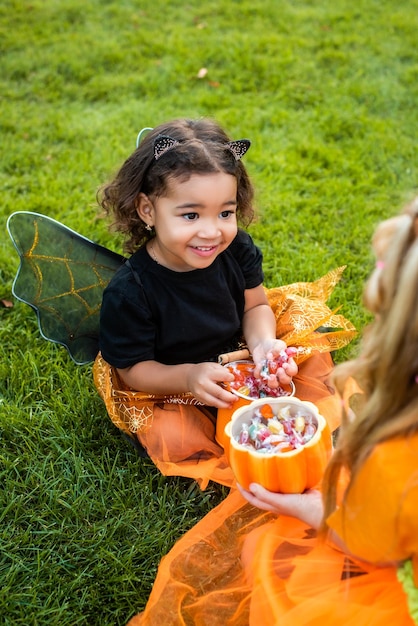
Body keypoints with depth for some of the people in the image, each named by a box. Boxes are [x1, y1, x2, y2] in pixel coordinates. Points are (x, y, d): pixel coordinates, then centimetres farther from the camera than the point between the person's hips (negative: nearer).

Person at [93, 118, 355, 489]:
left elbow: (255, 306, 0)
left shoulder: (237, 251, -15)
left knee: (313, 360, -7)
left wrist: (264, 342, -23)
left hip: (236, 360, 4)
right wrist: (189, 377, -35)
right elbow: (132, 369, -18)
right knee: (174, 441, -31)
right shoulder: (129, 292, -27)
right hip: (169, 390, -4)